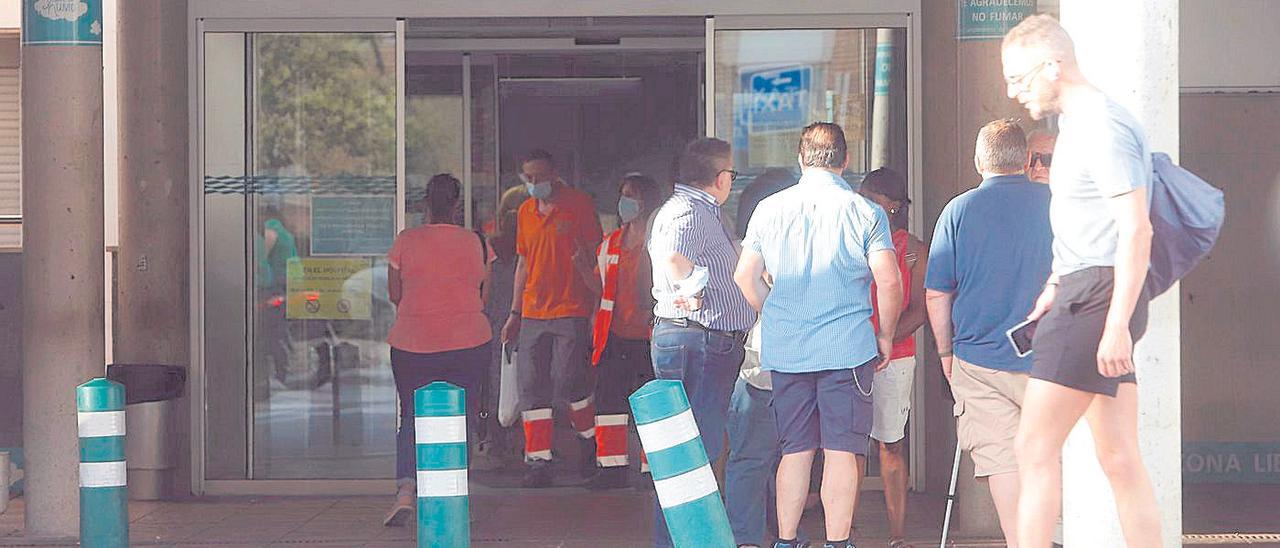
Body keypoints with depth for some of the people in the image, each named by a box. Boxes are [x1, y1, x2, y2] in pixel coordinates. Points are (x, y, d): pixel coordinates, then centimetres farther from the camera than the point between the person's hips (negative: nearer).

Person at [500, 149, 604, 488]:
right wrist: (515, 313, 18)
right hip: (532, 314, 6)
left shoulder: (579, 204, -2)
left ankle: (590, 437, 17)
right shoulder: (525, 212, 15)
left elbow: (592, 256, -2)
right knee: (532, 387, 0)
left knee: (568, 381, -10)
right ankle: (538, 460, 5)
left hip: (571, 311, -6)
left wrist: (597, 302, -10)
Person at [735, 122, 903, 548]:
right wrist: (885, 337, 5)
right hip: (847, 348, -3)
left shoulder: (770, 209, 6)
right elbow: (889, 282, -8)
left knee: (795, 450, 11)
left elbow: (745, 276, 10)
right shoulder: (865, 212, -3)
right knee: (841, 450, 0)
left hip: (785, 350, 3)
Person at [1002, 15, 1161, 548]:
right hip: (1083, 298, 10)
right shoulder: (1077, 125, 19)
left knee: (1035, 447, -11)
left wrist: (1116, 324, -24)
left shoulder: (1104, 127, -13)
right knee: (1118, 458, 8)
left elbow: (1135, 231, -20)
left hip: (1097, 299, -10)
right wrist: (1055, 285, 27)